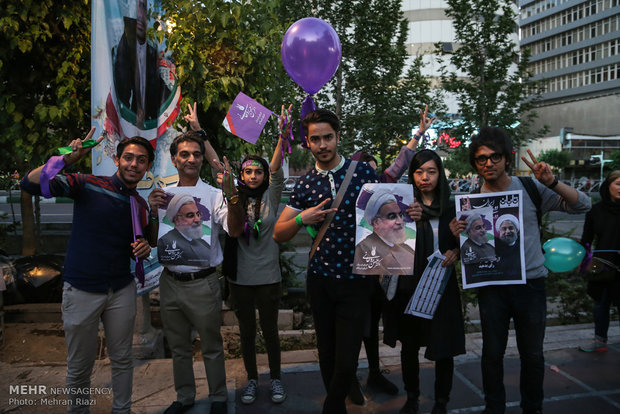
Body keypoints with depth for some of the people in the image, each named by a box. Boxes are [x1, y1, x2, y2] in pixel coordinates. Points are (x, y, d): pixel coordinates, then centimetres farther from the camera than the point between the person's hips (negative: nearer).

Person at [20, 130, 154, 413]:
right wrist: (67, 158, -32)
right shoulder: (88, 185, -8)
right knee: (79, 367, 12)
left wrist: (145, 249, -6)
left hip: (121, 291, 4)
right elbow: (31, 184, -18)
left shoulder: (140, 204, 6)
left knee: (122, 360, 15)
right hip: (81, 291, -3)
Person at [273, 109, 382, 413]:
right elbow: (278, 234, 2)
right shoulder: (304, 183, 1)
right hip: (320, 280, 3)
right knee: (327, 354, 17)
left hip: (356, 279, -2)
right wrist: (301, 219, -17)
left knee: (346, 362, -2)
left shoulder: (363, 171, -5)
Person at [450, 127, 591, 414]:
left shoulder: (530, 188, -3)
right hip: (491, 286, 1)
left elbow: (582, 205, -6)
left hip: (530, 283, 0)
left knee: (532, 353, 13)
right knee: (492, 352, 12)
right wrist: (457, 234, -19)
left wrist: (552, 182, -22)